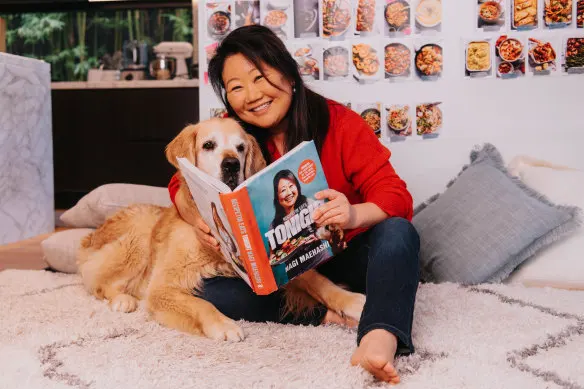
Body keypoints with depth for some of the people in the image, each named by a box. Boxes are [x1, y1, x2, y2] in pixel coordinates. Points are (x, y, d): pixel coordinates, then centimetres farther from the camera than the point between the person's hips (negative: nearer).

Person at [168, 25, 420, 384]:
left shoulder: (340, 123, -13)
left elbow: (397, 197, -18)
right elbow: (184, 184, 1)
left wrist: (355, 214, -42)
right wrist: (197, 217, -24)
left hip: (345, 255, -1)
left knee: (398, 232, -31)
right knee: (213, 294, -24)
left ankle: (380, 337, -53)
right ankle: (322, 310, -21)